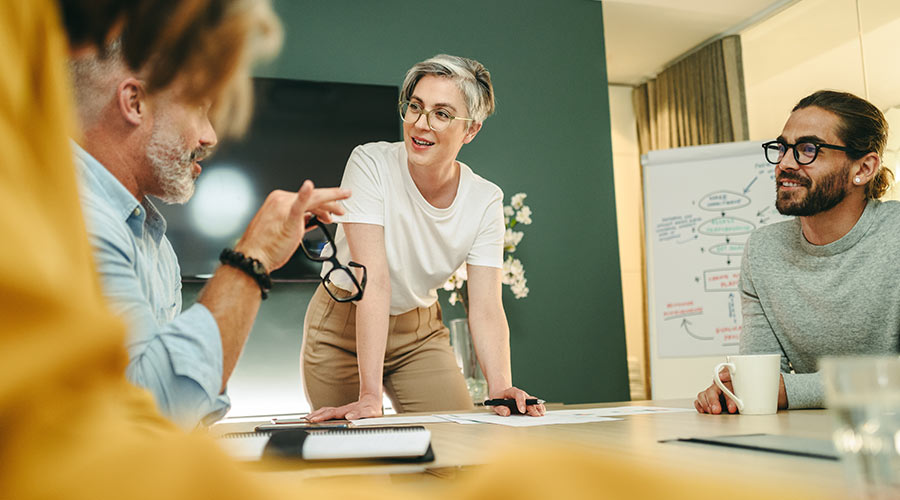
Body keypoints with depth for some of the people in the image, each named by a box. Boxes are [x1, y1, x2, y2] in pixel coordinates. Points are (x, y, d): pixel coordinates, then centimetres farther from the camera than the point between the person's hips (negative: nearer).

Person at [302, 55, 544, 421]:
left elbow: (485, 308, -18)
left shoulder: (485, 200, -13)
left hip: (420, 331, 3)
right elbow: (373, 278, -32)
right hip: (343, 326, -2)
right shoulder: (370, 164, -23)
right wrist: (370, 394, -37)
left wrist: (500, 388, -35)